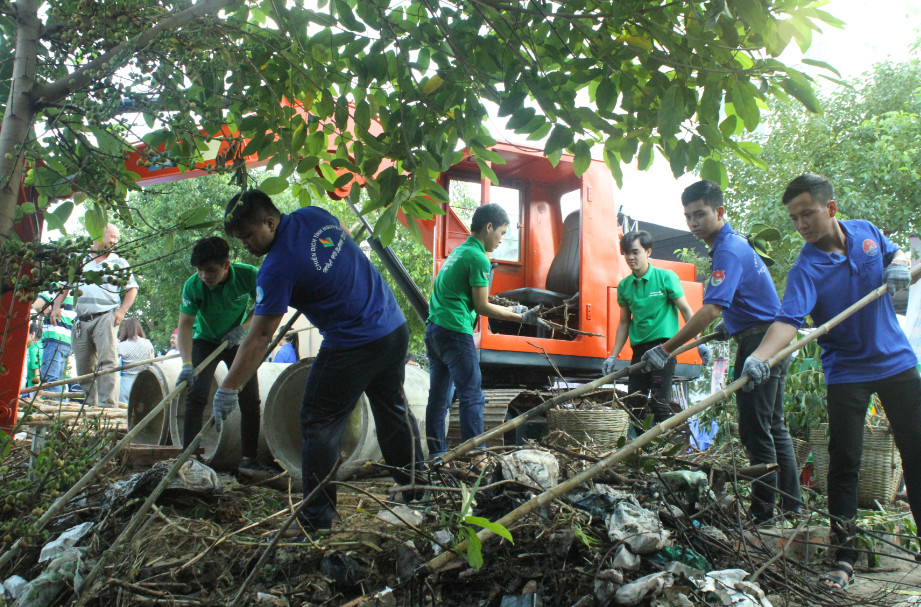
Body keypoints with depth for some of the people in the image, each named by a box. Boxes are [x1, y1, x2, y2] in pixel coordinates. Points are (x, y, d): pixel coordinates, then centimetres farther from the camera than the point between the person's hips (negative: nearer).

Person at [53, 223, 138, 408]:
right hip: (81, 320, 3)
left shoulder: (119, 263, 14)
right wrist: (57, 306, 4)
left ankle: (107, 403, -23)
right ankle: (89, 404, 16)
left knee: (107, 360, -18)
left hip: (106, 317, -3)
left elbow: (132, 289, 11)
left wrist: (121, 311, -3)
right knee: (84, 366, 5)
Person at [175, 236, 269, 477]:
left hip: (238, 342, 1)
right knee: (196, 395, -15)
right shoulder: (193, 286, -25)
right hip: (206, 341, -1)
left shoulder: (248, 276, -24)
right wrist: (187, 364, -36)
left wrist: (242, 328, -23)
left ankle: (249, 458, 6)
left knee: (250, 400, -3)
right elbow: (185, 325, -25)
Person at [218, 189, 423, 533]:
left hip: (353, 347, -8)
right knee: (394, 409, 22)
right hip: (396, 328, 8)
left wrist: (228, 389, -12)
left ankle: (317, 519, 10)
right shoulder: (313, 215, 2)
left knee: (319, 425, 4)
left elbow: (260, 337, -17)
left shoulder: (277, 269, -17)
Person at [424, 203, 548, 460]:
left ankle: (436, 454, 18)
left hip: (434, 329, 10)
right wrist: (521, 317, 0)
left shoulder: (457, 252, 19)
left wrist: (509, 310, 23)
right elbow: (481, 307, -8)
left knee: (438, 396, 12)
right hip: (456, 332, -10)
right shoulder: (478, 258, -9)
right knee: (472, 397, -7)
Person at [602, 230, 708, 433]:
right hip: (639, 348, 5)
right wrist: (613, 357, 11)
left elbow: (685, 310, -1)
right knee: (635, 404, 6)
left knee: (659, 402, -10)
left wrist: (699, 342, -9)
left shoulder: (666, 277, -2)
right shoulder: (624, 285, 11)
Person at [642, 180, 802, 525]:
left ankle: (763, 514, 2)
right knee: (774, 427, 15)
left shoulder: (728, 250, -19)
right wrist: (730, 327, 30)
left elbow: (711, 309, -30)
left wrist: (666, 348, -31)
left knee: (755, 430, -5)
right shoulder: (733, 243, 15)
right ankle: (791, 506, 24)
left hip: (760, 343, -11)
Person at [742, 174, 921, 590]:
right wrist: (761, 355, -51)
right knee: (844, 462, -3)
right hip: (846, 372, -4)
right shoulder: (805, 269, -18)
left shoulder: (866, 231, -3)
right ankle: (844, 555, 7)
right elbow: (788, 319, -32)